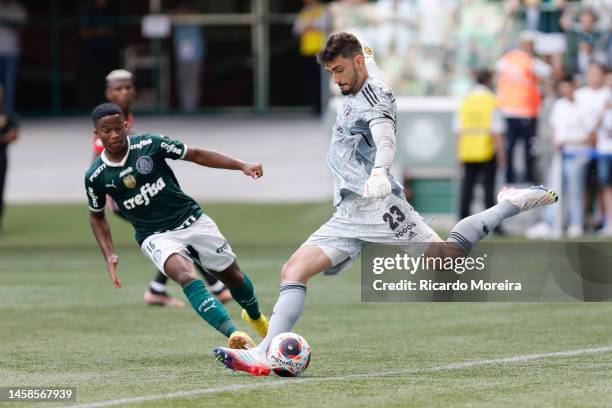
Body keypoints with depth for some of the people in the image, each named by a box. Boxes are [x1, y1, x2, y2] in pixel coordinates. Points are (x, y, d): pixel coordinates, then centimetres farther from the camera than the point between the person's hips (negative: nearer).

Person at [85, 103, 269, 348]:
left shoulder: (149, 144, -10)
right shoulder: (96, 176, -7)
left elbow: (196, 155, -1)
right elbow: (96, 216, 10)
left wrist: (242, 166, -7)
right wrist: (109, 256, -1)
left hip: (192, 220, 2)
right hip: (156, 236, -2)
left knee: (232, 276, 11)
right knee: (185, 276, -31)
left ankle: (255, 317, 45)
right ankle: (233, 335, -42)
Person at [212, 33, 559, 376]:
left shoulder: (374, 92, -7)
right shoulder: (352, 97, 20)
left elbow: (386, 139, -27)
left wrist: (379, 172, -43)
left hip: (378, 205, -8)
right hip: (348, 215, 8)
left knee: (448, 255, -15)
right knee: (293, 271, -6)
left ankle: (514, 203, 3)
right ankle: (264, 355, -15)